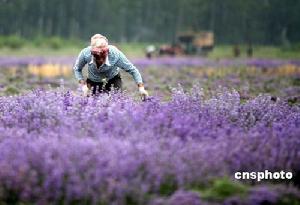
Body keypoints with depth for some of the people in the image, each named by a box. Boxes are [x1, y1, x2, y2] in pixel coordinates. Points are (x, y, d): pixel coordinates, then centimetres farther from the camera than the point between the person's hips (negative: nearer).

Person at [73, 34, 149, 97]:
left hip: (113, 79, -1)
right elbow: (77, 69, -11)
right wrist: (83, 85, -22)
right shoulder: (85, 54, -33)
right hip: (93, 81, 1)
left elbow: (132, 70, -23)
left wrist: (141, 88, -29)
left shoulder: (115, 54, -36)